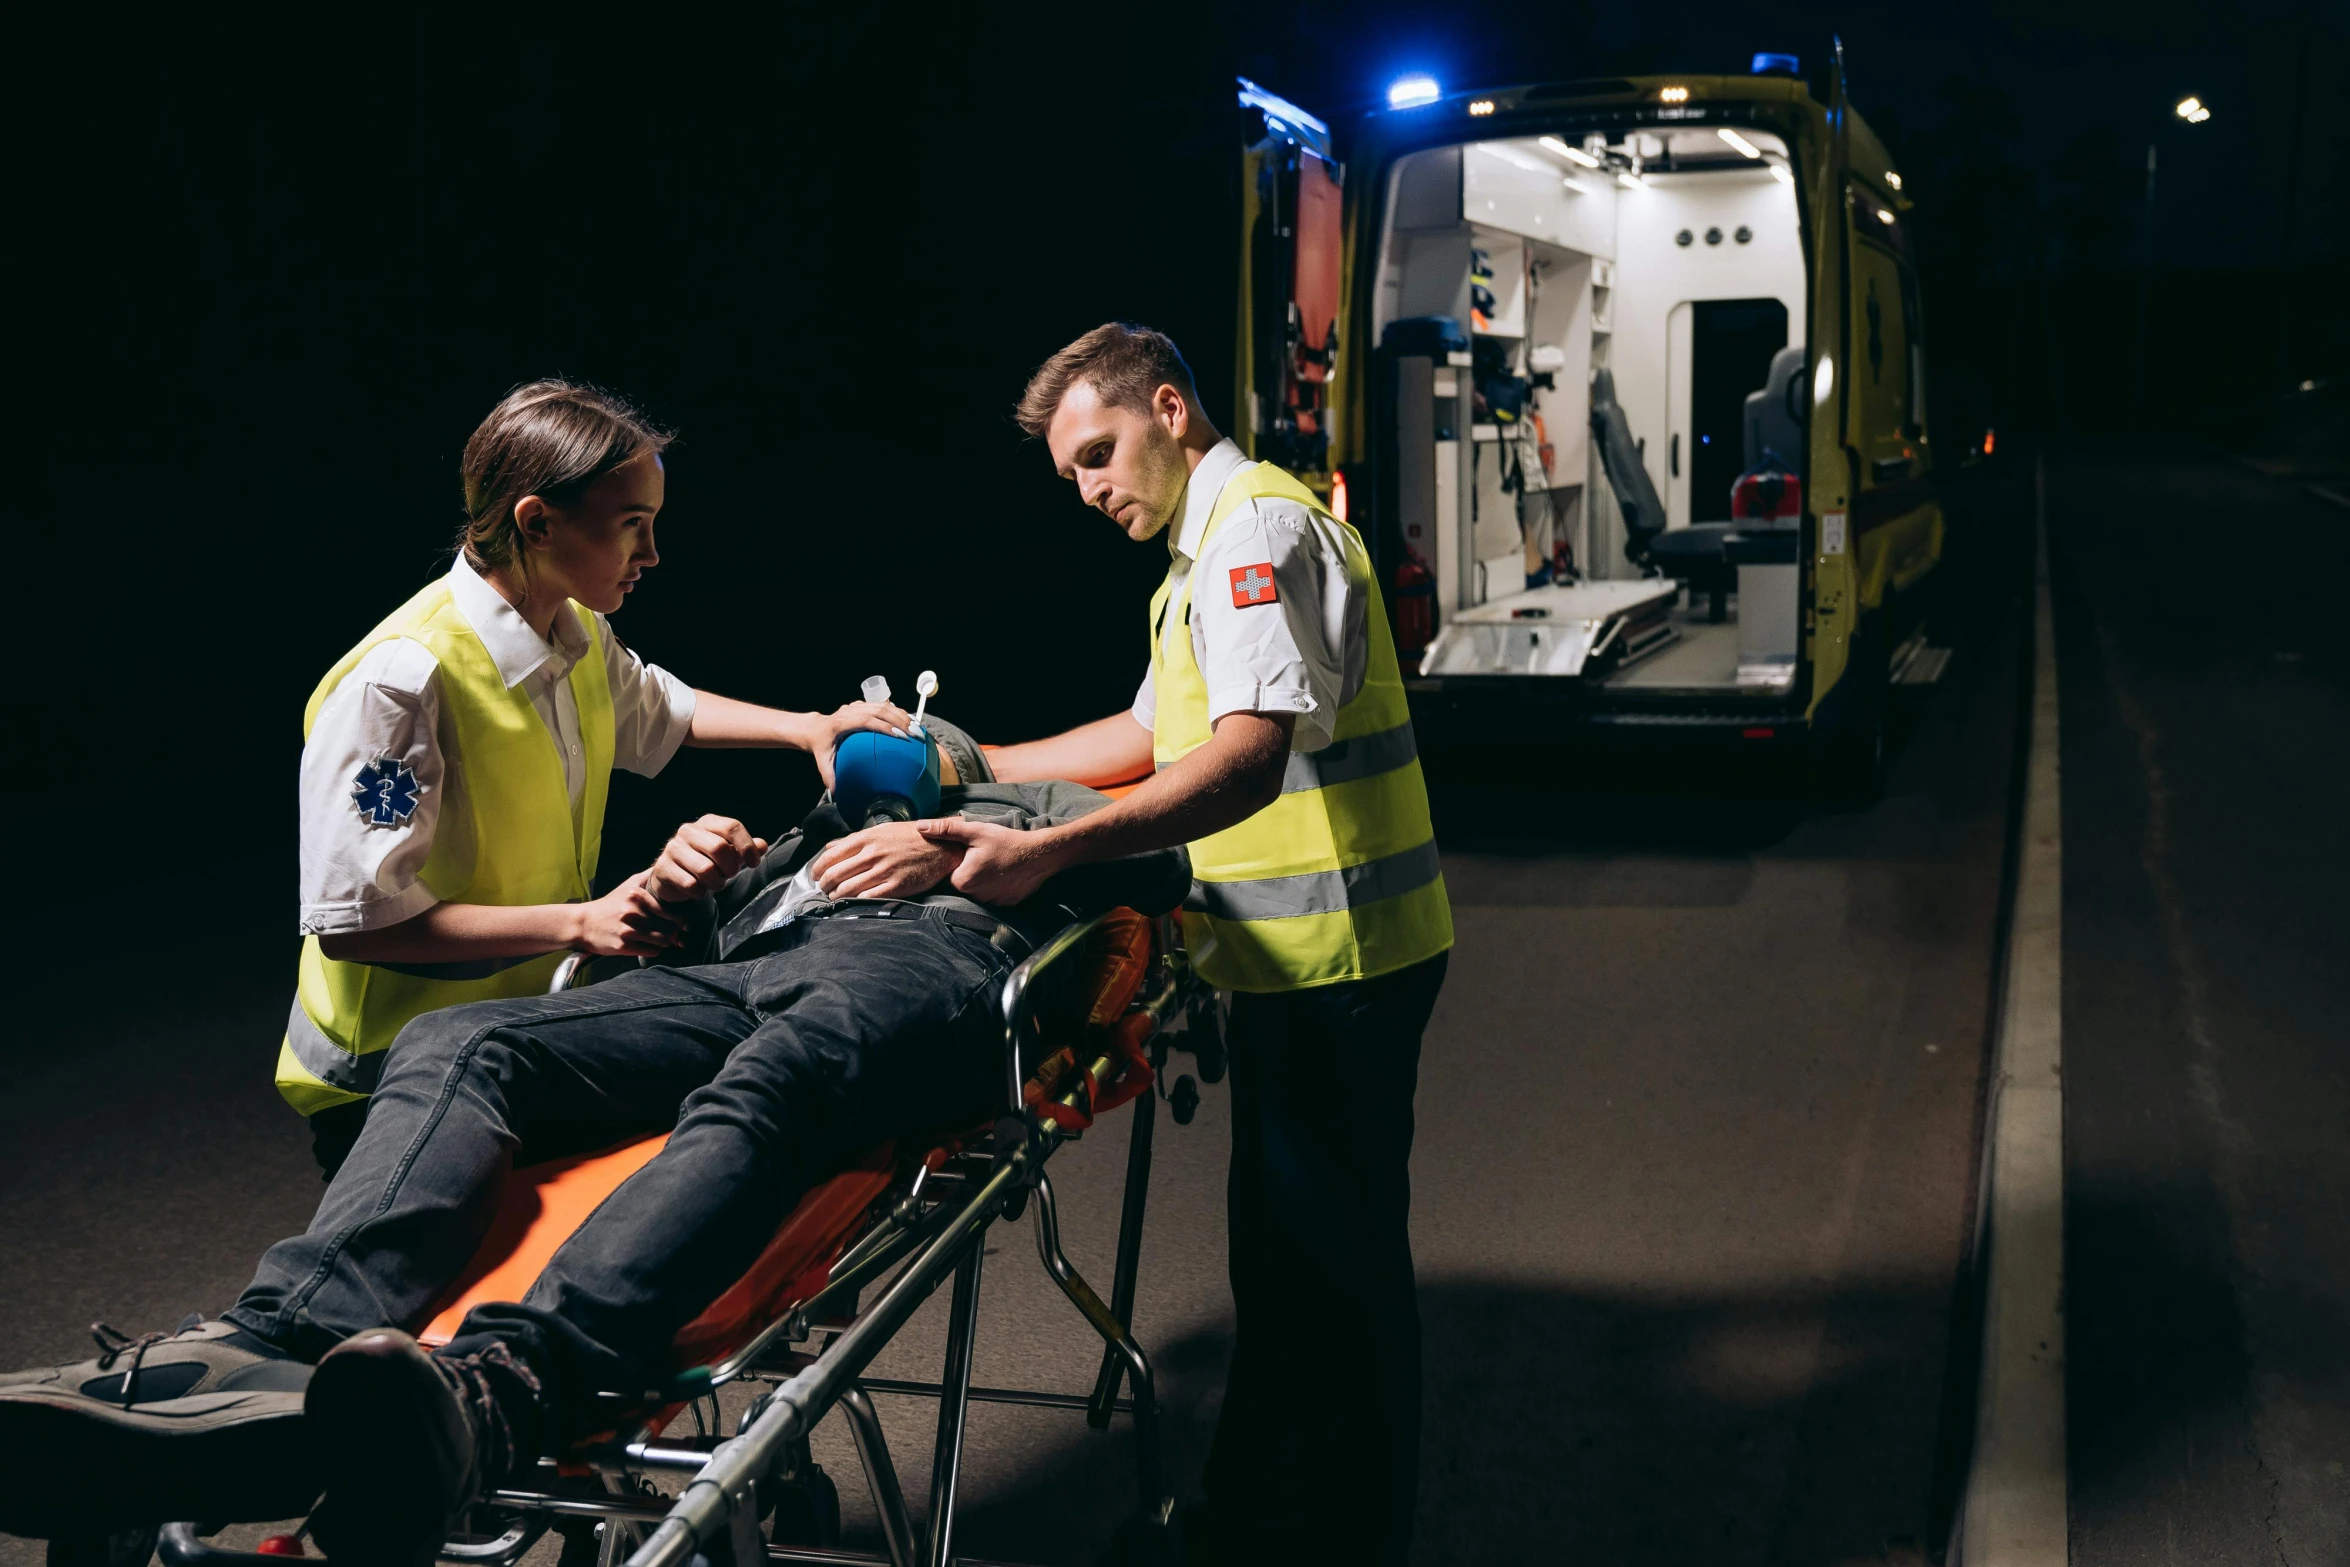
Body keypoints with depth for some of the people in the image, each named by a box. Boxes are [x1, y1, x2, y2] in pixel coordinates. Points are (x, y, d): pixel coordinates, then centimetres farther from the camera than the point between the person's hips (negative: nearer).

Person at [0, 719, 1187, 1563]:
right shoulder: (792, 848, 48)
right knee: (459, 1043, -24)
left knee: (764, 1084, -42)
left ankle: (502, 1385, -68)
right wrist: (677, 878, 12)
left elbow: (1161, 855, 17)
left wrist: (957, 849, 8)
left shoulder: (1021, 807, 38)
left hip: (919, 964, -5)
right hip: (741, 977, 5)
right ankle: (275, 1349, -49)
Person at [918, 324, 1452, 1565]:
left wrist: (1043, 854, -38)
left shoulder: (1258, 525, -15)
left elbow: (1246, 758, -29)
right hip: (1299, 952, 11)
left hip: (1336, 955, -11)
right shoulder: (1211, 543, 20)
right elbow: (1154, 734, 27)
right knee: (1287, 1241, 19)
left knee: (1329, 1256, -2)